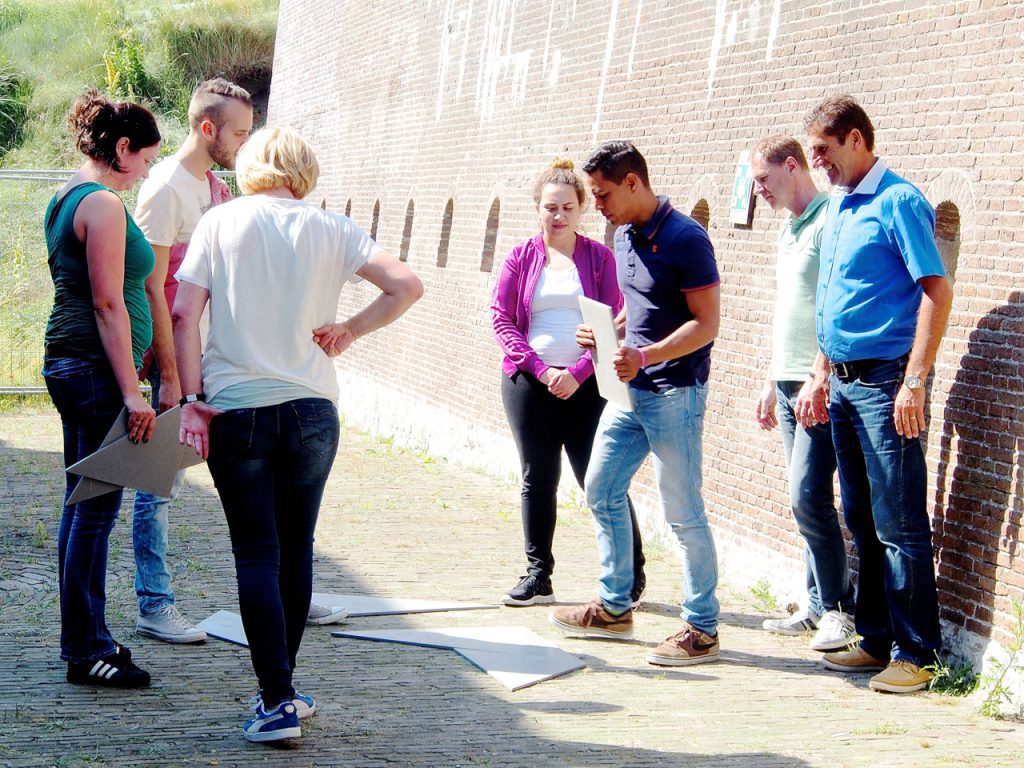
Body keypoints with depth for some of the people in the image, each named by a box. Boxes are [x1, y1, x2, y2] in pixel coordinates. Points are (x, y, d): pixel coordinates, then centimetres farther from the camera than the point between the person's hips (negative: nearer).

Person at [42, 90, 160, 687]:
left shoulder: (67, 199, 15)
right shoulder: (104, 205, -15)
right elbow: (109, 304, -20)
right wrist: (131, 391, -20)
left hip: (70, 363, 11)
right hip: (98, 368, -11)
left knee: (83, 503, 15)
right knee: (97, 508, -5)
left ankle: (85, 634, 23)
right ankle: (86, 650, 0)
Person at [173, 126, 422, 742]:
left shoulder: (220, 222, 2)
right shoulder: (330, 229, 4)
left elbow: (185, 315, -5)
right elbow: (406, 285, -6)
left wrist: (191, 401, -4)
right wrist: (349, 331, 3)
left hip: (236, 410, -1)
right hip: (312, 409, 2)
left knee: (257, 555, 1)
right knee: (296, 550, 14)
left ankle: (277, 704, -5)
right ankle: (282, 689, 22)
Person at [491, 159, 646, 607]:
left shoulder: (599, 258, 4)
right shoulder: (521, 258, 7)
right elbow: (501, 320, 2)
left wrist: (578, 373, -12)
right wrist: (542, 370, -9)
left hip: (586, 385, -2)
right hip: (529, 383, 2)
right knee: (537, 479, 6)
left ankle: (631, 575, 7)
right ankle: (538, 577, 14)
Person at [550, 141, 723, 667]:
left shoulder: (685, 239, -16)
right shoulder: (624, 237, 11)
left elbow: (706, 324, -18)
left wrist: (646, 356, -28)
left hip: (674, 393, -9)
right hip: (632, 389, 9)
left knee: (683, 513, -4)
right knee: (601, 490, 13)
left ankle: (702, 629, 5)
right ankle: (614, 609, 25)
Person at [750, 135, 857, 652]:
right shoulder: (789, 230, 18)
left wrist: (819, 379, -22)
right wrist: (772, 385, 24)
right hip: (791, 383, 9)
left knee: (807, 495, -11)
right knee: (805, 498, 9)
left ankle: (839, 607, -1)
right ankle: (819, 605, 14)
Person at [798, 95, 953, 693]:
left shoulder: (899, 202, -11)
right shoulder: (838, 207, 15)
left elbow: (938, 291, -17)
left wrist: (914, 383, -21)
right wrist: (820, 377, 19)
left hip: (884, 380, -9)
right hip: (843, 382, 9)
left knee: (900, 525, -5)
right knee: (862, 521, 13)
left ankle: (915, 654, 1)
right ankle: (877, 639, 22)